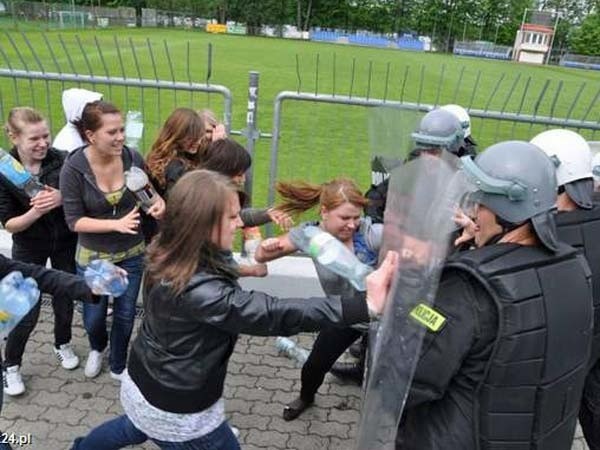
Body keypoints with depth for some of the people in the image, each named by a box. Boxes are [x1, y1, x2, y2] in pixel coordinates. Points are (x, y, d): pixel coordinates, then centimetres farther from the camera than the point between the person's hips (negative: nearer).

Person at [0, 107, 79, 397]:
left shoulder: (62, 160, -16)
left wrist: (63, 199, -27)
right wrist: (35, 211, -33)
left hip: (66, 243, 2)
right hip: (29, 249, -1)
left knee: (64, 301, 16)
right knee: (27, 313, 4)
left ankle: (62, 345, 45)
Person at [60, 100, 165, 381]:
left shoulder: (133, 158, -16)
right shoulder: (74, 168, -22)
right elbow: (74, 221, -18)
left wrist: (158, 202, -20)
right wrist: (117, 224, -31)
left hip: (132, 254, 2)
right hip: (93, 258, -1)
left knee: (125, 315, 16)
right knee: (93, 318, 18)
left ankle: (118, 365, 43)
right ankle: (97, 347, 54)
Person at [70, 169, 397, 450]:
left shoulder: (167, 254, -10)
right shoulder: (196, 290, -37)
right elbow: (273, 314, -44)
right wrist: (367, 304, -49)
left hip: (145, 384, 9)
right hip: (176, 411, -9)